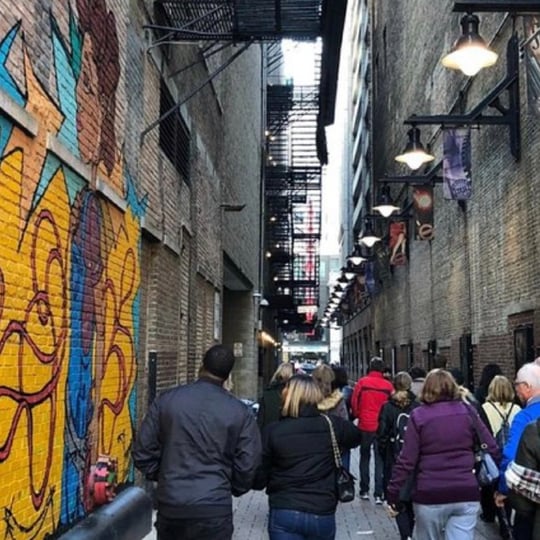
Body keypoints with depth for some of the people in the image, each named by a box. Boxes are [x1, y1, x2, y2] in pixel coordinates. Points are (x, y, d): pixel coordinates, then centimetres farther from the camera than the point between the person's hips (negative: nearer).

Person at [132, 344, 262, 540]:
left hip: (170, 505, 2)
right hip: (213, 509, -2)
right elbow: (247, 466, -1)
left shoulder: (166, 400, -1)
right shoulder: (239, 412, -4)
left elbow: (143, 452, 3)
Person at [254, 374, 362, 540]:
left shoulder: (272, 431, -9)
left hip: (285, 514, -2)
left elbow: (258, 480, -3)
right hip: (323, 515, 2)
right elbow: (357, 436, 20)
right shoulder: (333, 425, -4)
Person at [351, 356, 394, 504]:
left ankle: (364, 491, 19)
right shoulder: (388, 385, -7)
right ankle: (378, 494, 3)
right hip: (382, 427, 0)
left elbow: (354, 401, -5)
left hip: (365, 426, 0)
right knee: (380, 460, 7)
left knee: (364, 457, 16)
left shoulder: (362, 382, -7)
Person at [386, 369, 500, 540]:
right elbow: (491, 449, 2)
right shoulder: (467, 411, 3)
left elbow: (406, 460, -7)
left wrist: (393, 492, 0)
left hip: (429, 495, -1)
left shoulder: (419, 415, -3)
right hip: (466, 494, 1)